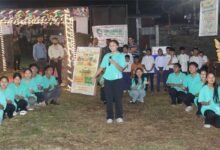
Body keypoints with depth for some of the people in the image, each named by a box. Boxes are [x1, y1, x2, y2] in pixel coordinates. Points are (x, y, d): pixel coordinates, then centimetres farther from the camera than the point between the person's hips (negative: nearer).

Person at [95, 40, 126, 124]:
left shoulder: (121, 56, -1)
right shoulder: (107, 56, 8)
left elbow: (121, 69, -9)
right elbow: (101, 67, 10)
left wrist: (114, 62, -23)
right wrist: (95, 76, 6)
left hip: (117, 80, -2)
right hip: (107, 80, 3)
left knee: (118, 98, 1)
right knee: (109, 99, 4)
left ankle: (119, 116, 12)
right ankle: (110, 117, 11)